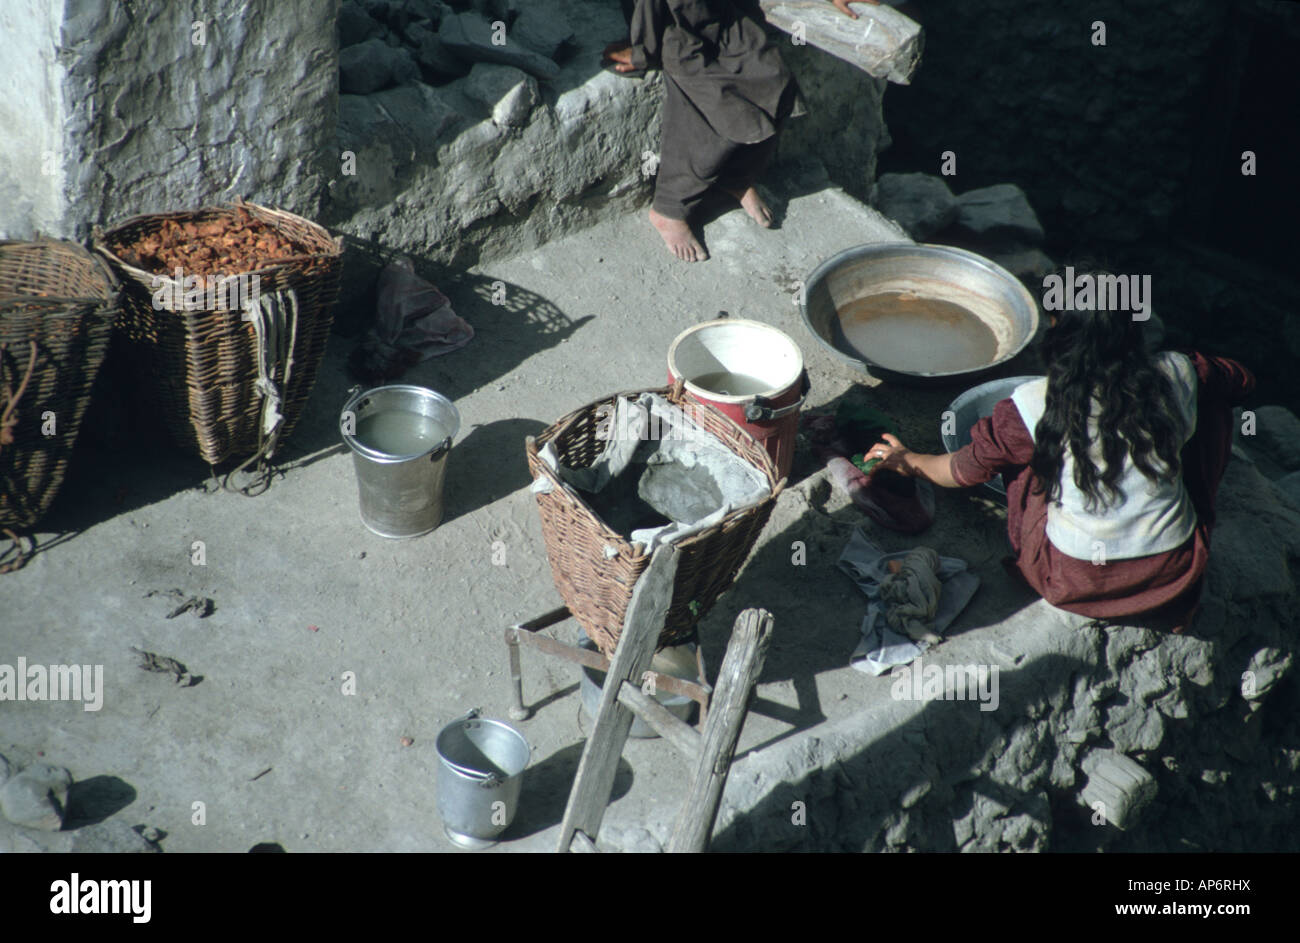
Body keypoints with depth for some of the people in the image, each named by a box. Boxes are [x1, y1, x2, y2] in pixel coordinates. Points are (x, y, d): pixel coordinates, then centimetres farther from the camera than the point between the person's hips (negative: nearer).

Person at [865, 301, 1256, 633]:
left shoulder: (1034, 405, -15)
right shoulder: (1176, 377, -11)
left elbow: (967, 470, 3)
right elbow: (1241, 379, 12)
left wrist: (910, 461, 23)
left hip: (1077, 586, 0)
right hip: (1174, 575, 1)